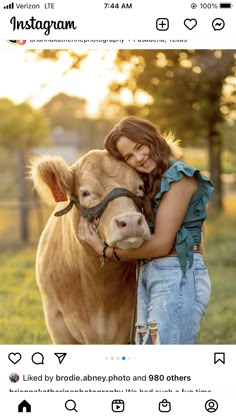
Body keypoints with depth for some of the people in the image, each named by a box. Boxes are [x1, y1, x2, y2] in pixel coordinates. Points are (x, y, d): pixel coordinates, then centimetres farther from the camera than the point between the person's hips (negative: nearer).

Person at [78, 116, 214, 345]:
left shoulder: (179, 176, -10)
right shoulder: (149, 182, 19)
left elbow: (161, 243, -15)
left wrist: (107, 251, -8)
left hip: (178, 276, -10)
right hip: (148, 276, 10)